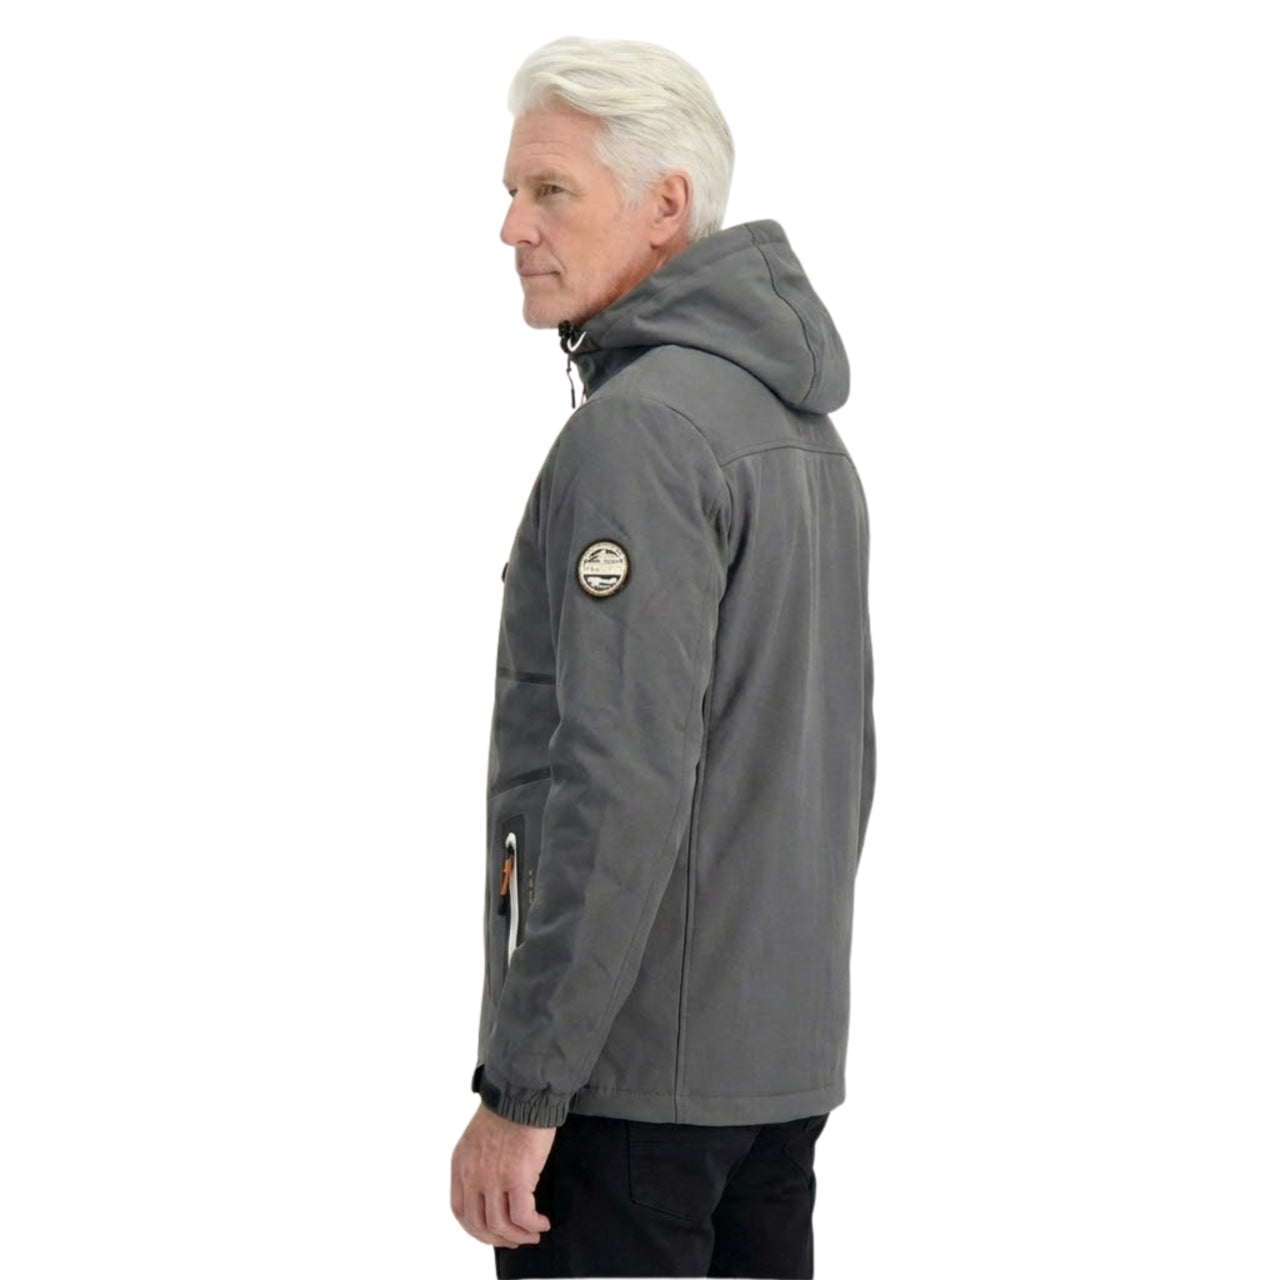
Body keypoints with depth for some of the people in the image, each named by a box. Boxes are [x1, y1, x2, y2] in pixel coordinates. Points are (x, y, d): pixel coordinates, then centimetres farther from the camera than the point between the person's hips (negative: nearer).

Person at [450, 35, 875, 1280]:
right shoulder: (803, 425, 14)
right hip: (787, 1052, 9)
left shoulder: (637, 431, -16)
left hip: (636, 1069, -9)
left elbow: (623, 786, -22)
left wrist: (521, 1087, -20)